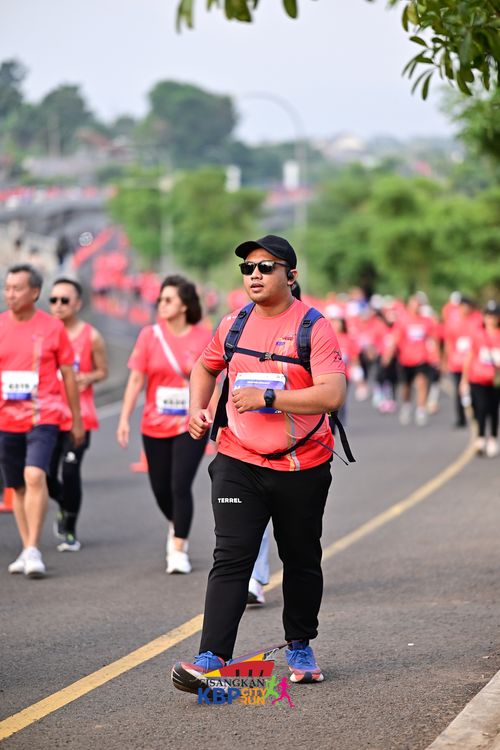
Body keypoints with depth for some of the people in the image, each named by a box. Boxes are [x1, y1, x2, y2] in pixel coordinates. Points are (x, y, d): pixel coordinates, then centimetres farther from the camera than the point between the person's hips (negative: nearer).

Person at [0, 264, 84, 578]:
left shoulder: (52, 327, -2)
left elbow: (68, 375, 5)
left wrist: (77, 420, 7)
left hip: (43, 417, -3)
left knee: (35, 476, -20)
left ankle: (33, 550, -17)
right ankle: (27, 550, 21)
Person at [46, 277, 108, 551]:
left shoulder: (91, 337, -1)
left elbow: (102, 371, 8)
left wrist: (86, 378, -13)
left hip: (79, 416, -3)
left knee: (70, 471, -12)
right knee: (46, 474, 1)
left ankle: (70, 531, 3)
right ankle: (65, 507, 34)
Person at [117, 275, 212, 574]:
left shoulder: (204, 338, -5)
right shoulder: (150, 335, -1)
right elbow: (136, 379, 0)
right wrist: (125, 418, -5)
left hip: (191, 426, -3)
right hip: (155, 426, 3)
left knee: (181, 485, -12)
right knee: (161, 488, 10)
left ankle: (179, 549, -2)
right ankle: (176, 525, 41)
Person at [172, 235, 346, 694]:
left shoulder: (314, 328, -10)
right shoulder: (234, 325, 6)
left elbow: (332, 395, -22)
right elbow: (206, 367, 27)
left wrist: (267, 397, -26)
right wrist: (198, 408, 8)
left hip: (302, 469, -2)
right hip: (239, 465, 2)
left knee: (302, 561, 13)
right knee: (231, 558, -9)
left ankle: (300, 648, 32)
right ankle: (211, 658, -15)